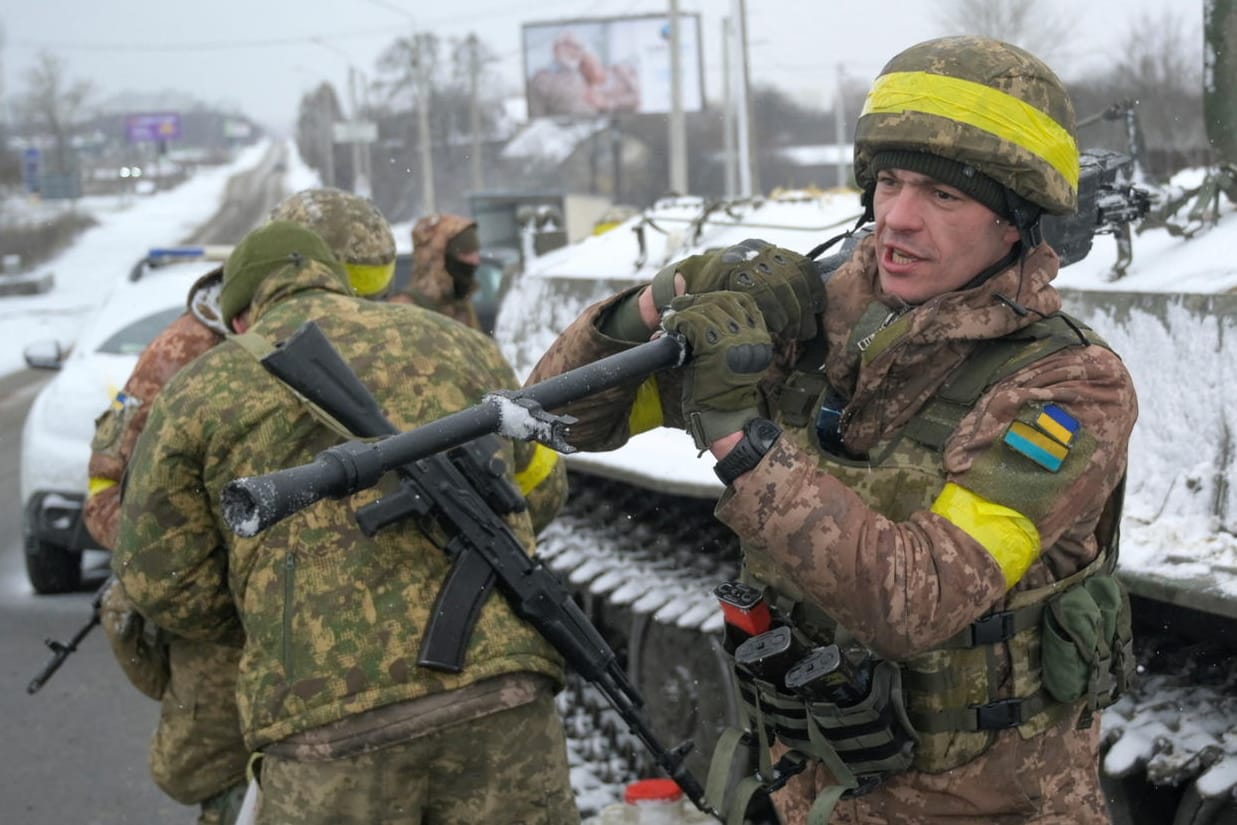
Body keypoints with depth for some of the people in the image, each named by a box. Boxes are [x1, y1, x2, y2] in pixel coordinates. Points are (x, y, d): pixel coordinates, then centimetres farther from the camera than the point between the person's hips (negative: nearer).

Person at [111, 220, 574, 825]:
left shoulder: (201, 390, 10)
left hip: (329, 715, -2)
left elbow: (158, 574, 12)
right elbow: (538, 491, 28)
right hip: (499, 687, 2)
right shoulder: (456, 342, 18)